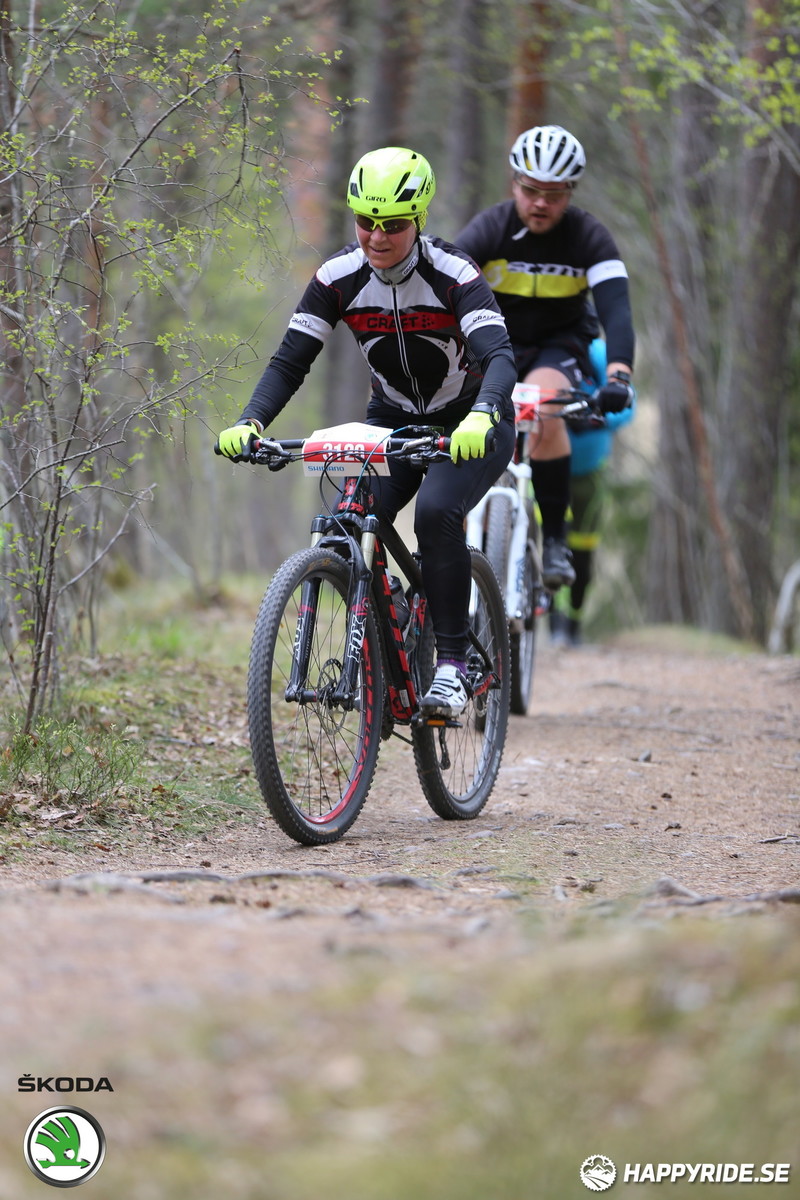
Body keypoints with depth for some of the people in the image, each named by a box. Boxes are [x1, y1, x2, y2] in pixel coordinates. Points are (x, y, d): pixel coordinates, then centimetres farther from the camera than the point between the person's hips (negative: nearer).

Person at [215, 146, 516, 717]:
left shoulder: (454, 274, -25)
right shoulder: (339, 277, -13)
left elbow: (499, 355, -38)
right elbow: (291, 360, -13)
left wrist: (482, 416, -59)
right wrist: (249, 423, -31)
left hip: (471, 427, -4)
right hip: (394, 420, 4)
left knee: (436, 512, -32)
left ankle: (452, 662, -21)